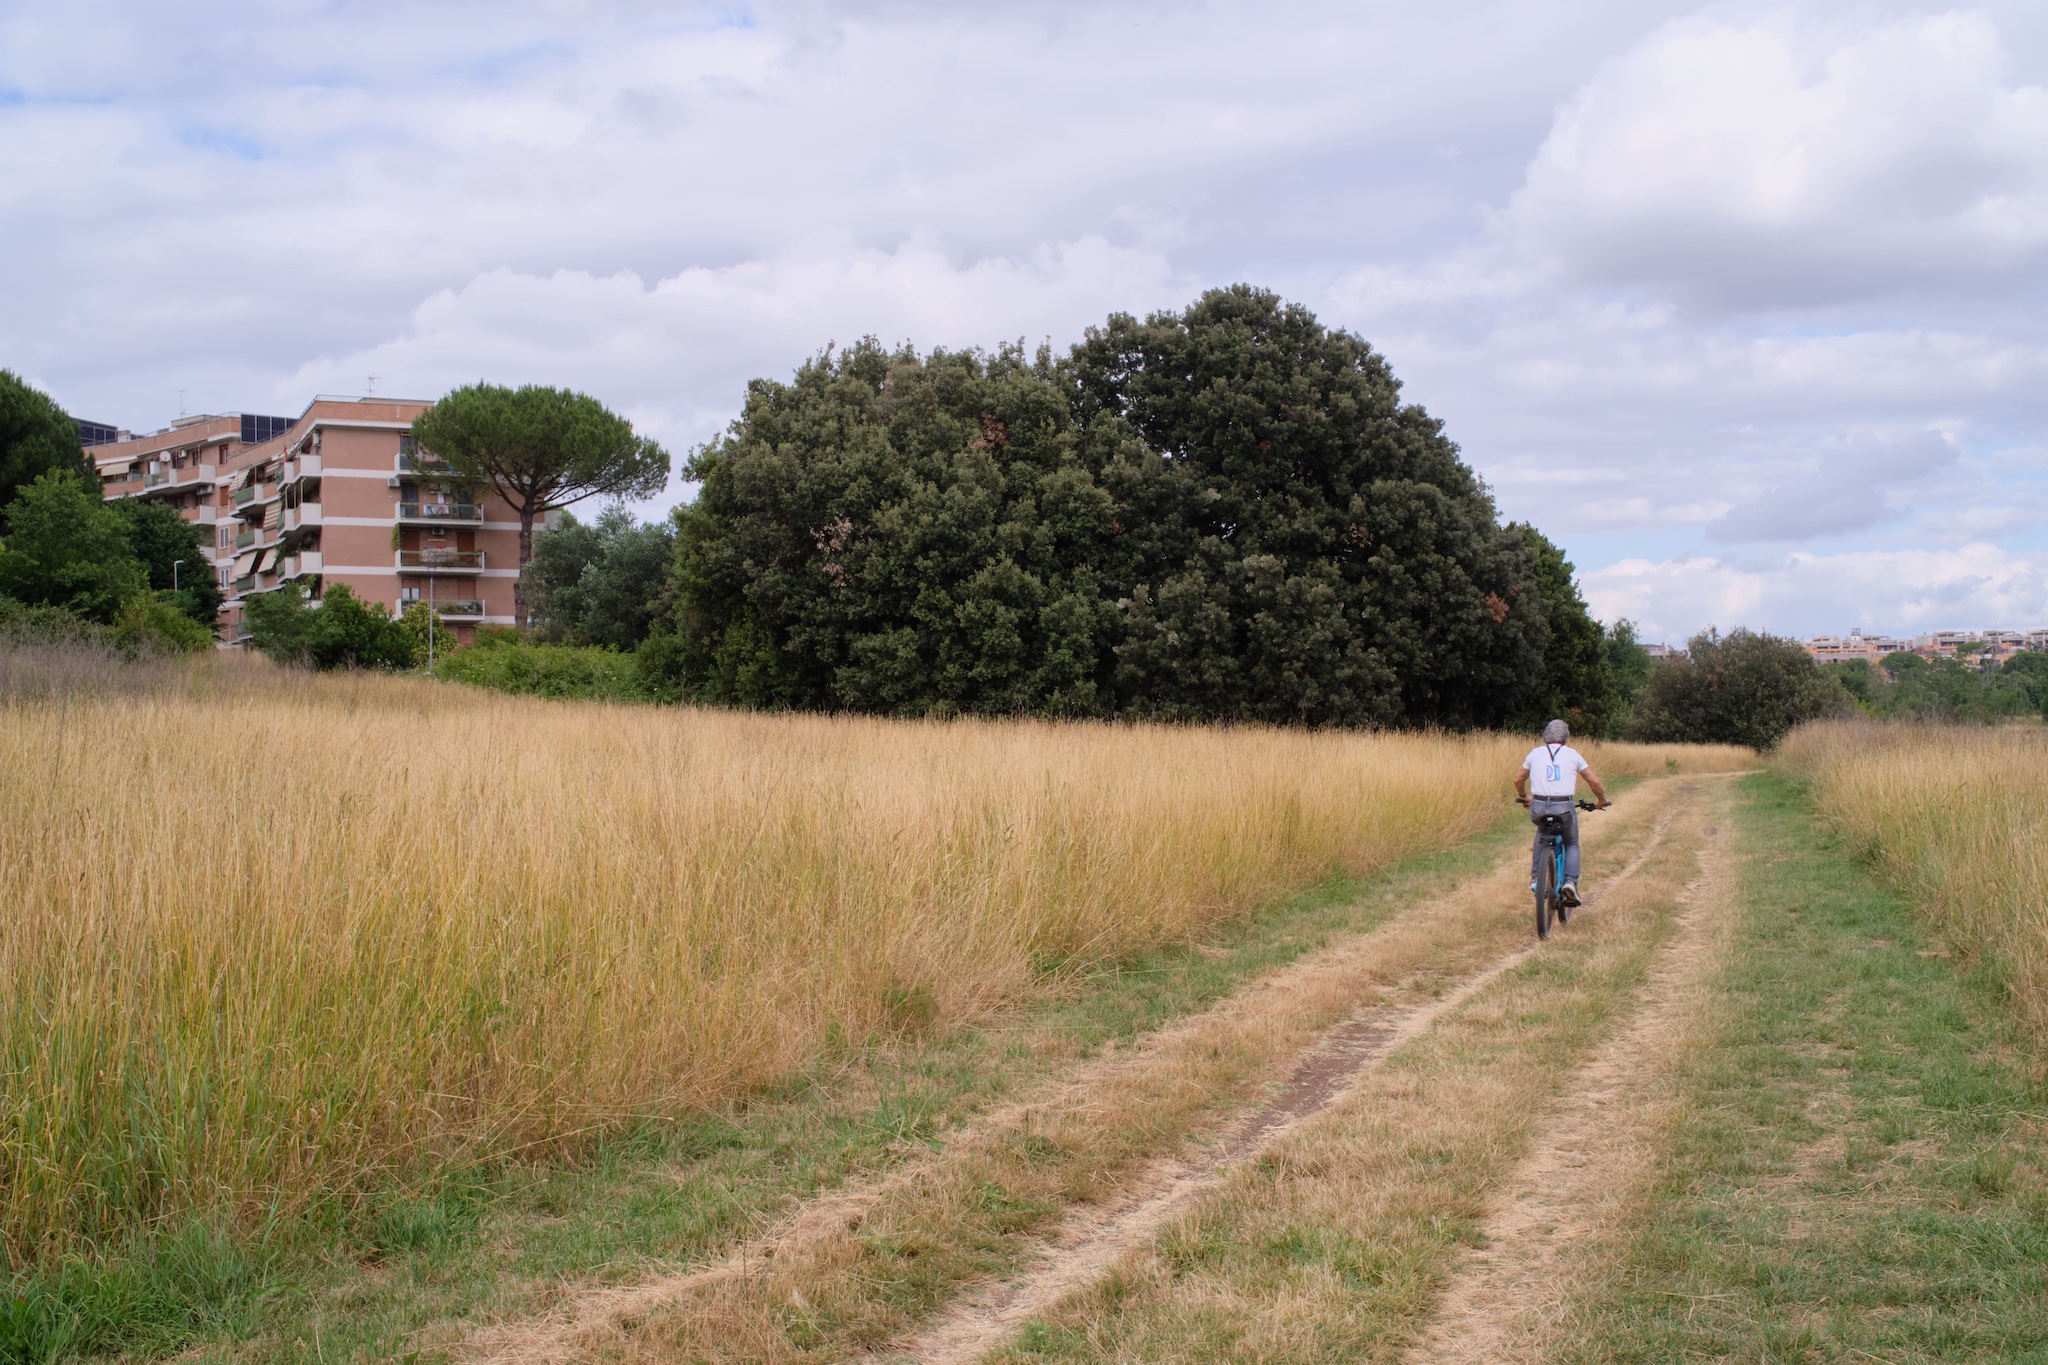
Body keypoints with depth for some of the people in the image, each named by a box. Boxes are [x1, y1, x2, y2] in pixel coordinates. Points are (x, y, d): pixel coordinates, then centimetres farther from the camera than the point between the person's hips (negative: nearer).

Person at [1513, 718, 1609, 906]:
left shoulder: (1535, 753, 11)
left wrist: (1524, 797, 38)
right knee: (1571, 844, 22)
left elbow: (1518, 779, 19)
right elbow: (1594, 781, 9)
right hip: (1564, 808, -2)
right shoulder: (1572, 754, 7)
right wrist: (1601, 800, 26)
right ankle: (1571, 882, 0)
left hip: (1539, 807, 2)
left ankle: (1535, 877, 23)